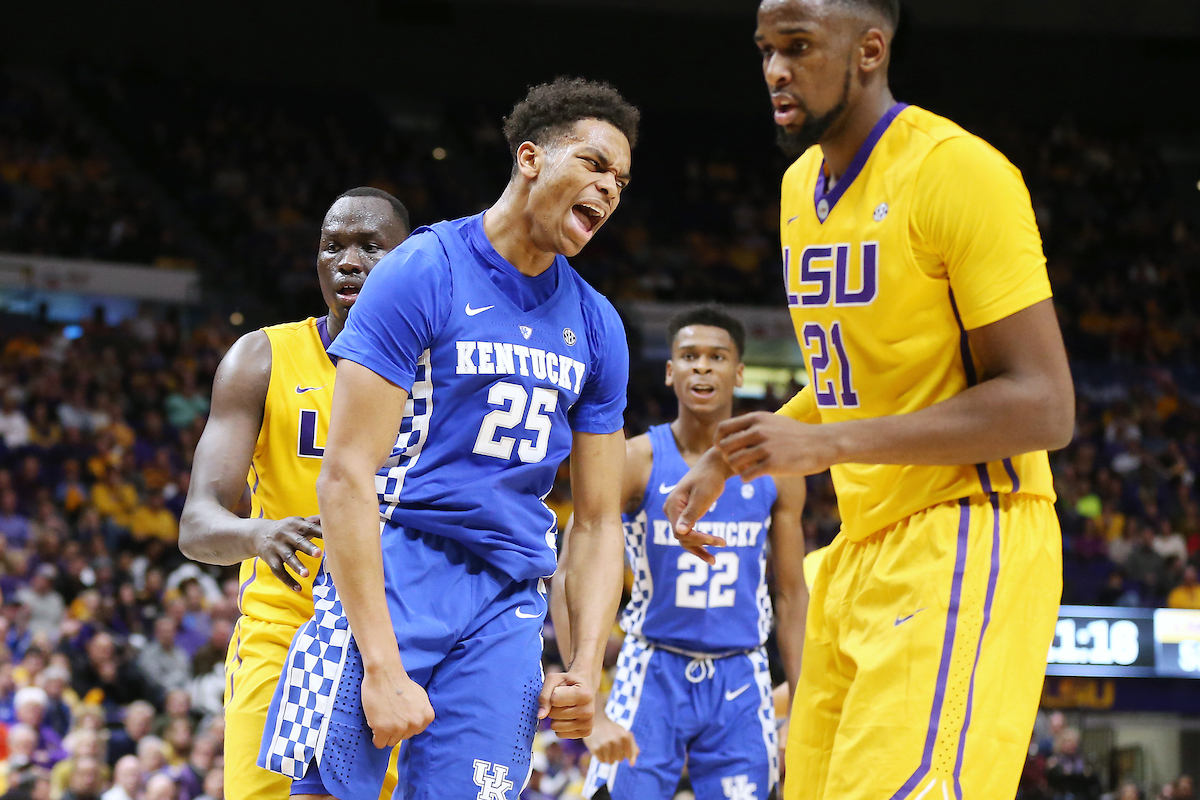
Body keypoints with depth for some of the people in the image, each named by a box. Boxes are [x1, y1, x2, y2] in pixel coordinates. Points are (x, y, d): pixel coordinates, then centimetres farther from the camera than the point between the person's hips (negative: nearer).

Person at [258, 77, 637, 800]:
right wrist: (381, 666, -19)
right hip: (391, 571, -5)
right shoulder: (424, 275, -6)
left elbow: (599, 521, 17)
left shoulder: (597, 328, 13)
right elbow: (347, 477, -12)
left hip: (508, 604, 5)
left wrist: (588, 666, 0)